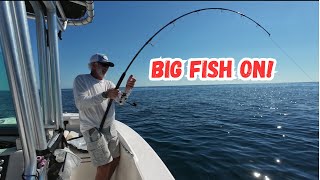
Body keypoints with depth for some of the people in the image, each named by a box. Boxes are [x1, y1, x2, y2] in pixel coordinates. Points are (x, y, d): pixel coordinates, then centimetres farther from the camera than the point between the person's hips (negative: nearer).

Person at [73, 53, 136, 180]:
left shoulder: (108, 84, 10)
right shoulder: (81, 80, -5)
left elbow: (121, 100, -2)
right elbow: (80, 104, -20)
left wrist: (128, 88, -22)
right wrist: (105, 95, -28)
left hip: (110, 128, 6)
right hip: (93, 130, -6)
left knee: (116, 159, 16)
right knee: (104, 166, -7)